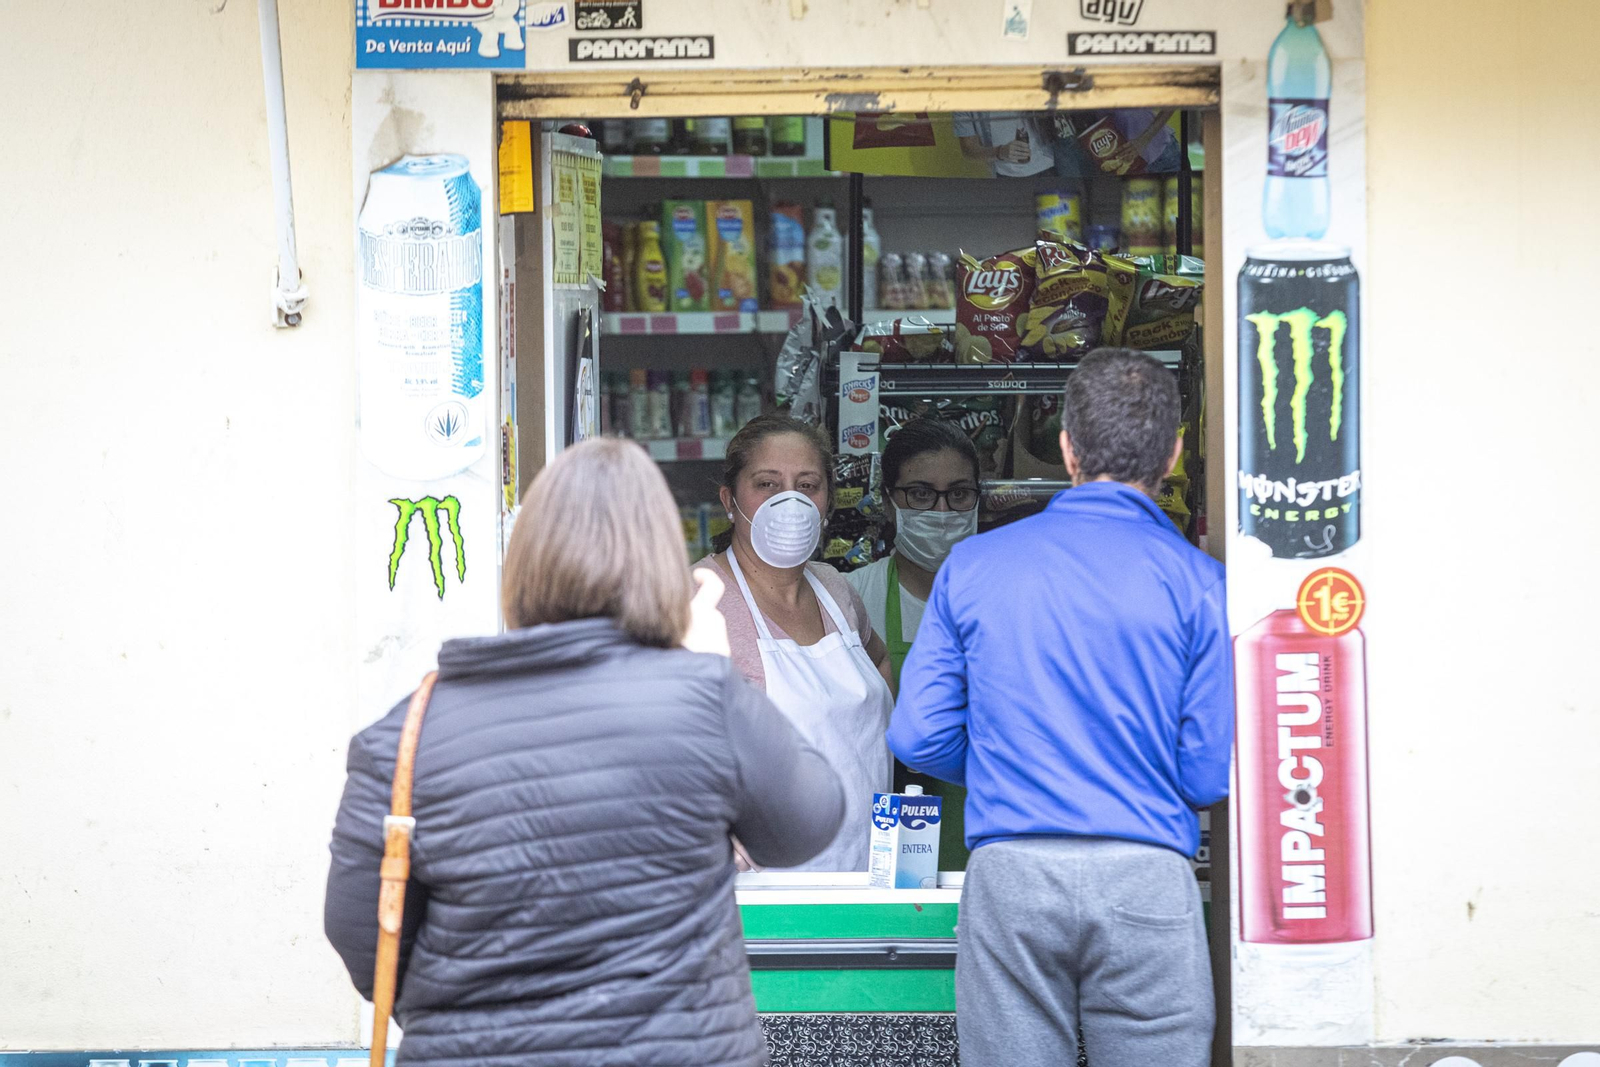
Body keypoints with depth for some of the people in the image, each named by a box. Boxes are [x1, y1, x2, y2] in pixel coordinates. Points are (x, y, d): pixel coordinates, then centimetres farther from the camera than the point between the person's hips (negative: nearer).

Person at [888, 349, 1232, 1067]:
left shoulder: (972, 566, 6)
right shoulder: (1193, 579, 0)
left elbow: (920, 738, 5)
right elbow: (1211, 776, -1)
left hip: (1008, 878, 2)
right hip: (1145, 876, -2)